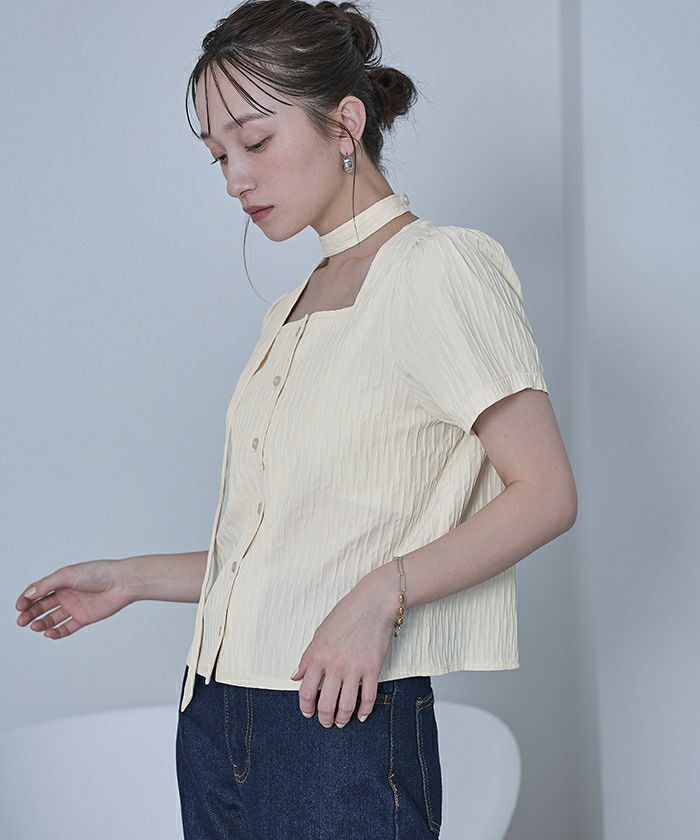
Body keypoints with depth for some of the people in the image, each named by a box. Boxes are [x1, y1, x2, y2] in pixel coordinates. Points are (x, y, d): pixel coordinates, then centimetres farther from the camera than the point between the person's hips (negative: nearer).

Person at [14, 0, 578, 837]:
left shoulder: (437, 267, -6)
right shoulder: (291, 312, 18)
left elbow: (545, 493, -12)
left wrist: (383, 591, -22)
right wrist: (133, 579, 15)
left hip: (344, 723, -7)